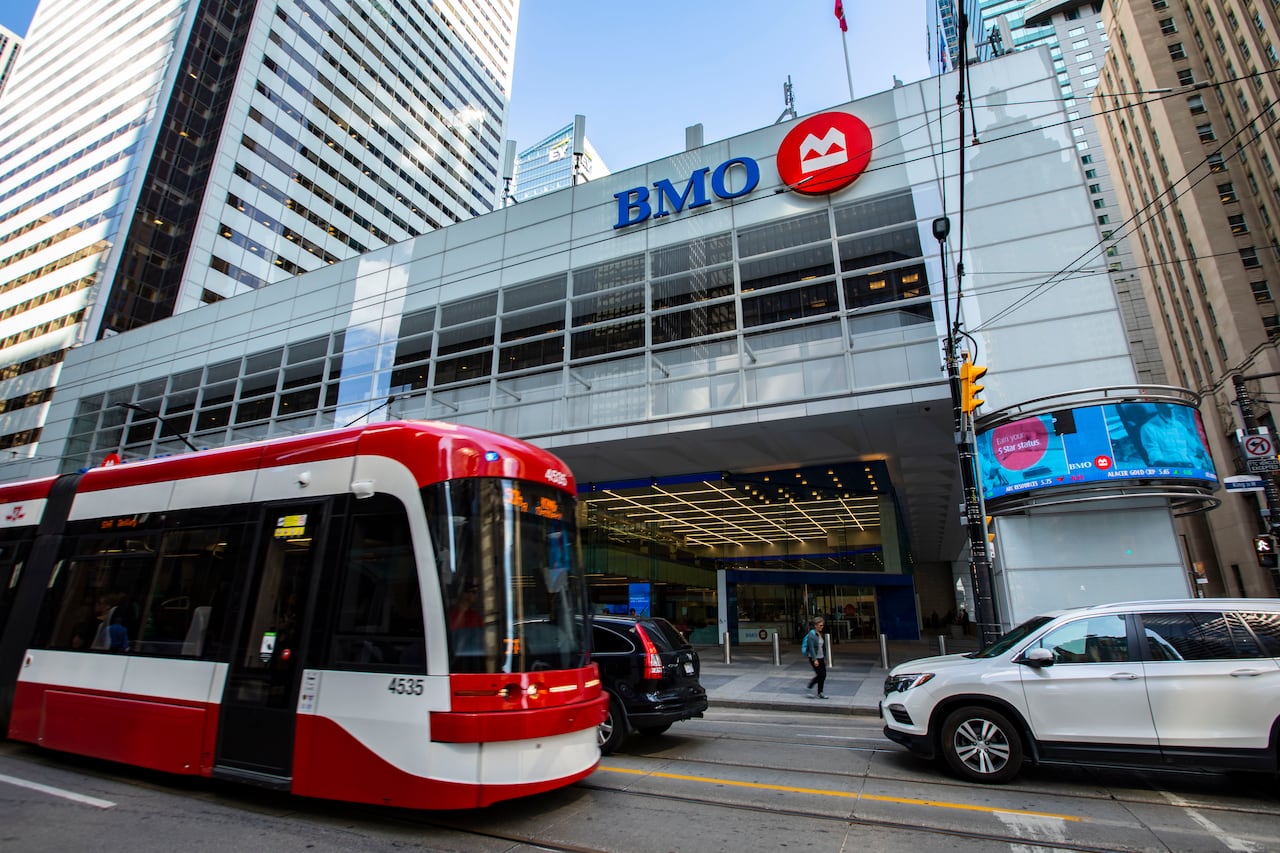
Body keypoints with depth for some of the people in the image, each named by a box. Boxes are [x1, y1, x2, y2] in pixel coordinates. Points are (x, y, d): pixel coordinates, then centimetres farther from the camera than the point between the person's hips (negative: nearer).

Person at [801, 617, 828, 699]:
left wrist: (824, 658, 17)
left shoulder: (820, 634, 11)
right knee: (821, 674, -9)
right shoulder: (811, 634, -14)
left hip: (821, 658, 8)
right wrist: (815, 659, -23)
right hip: (814, 658, -8)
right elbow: (811, 648, -19)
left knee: (823, 675, 5)